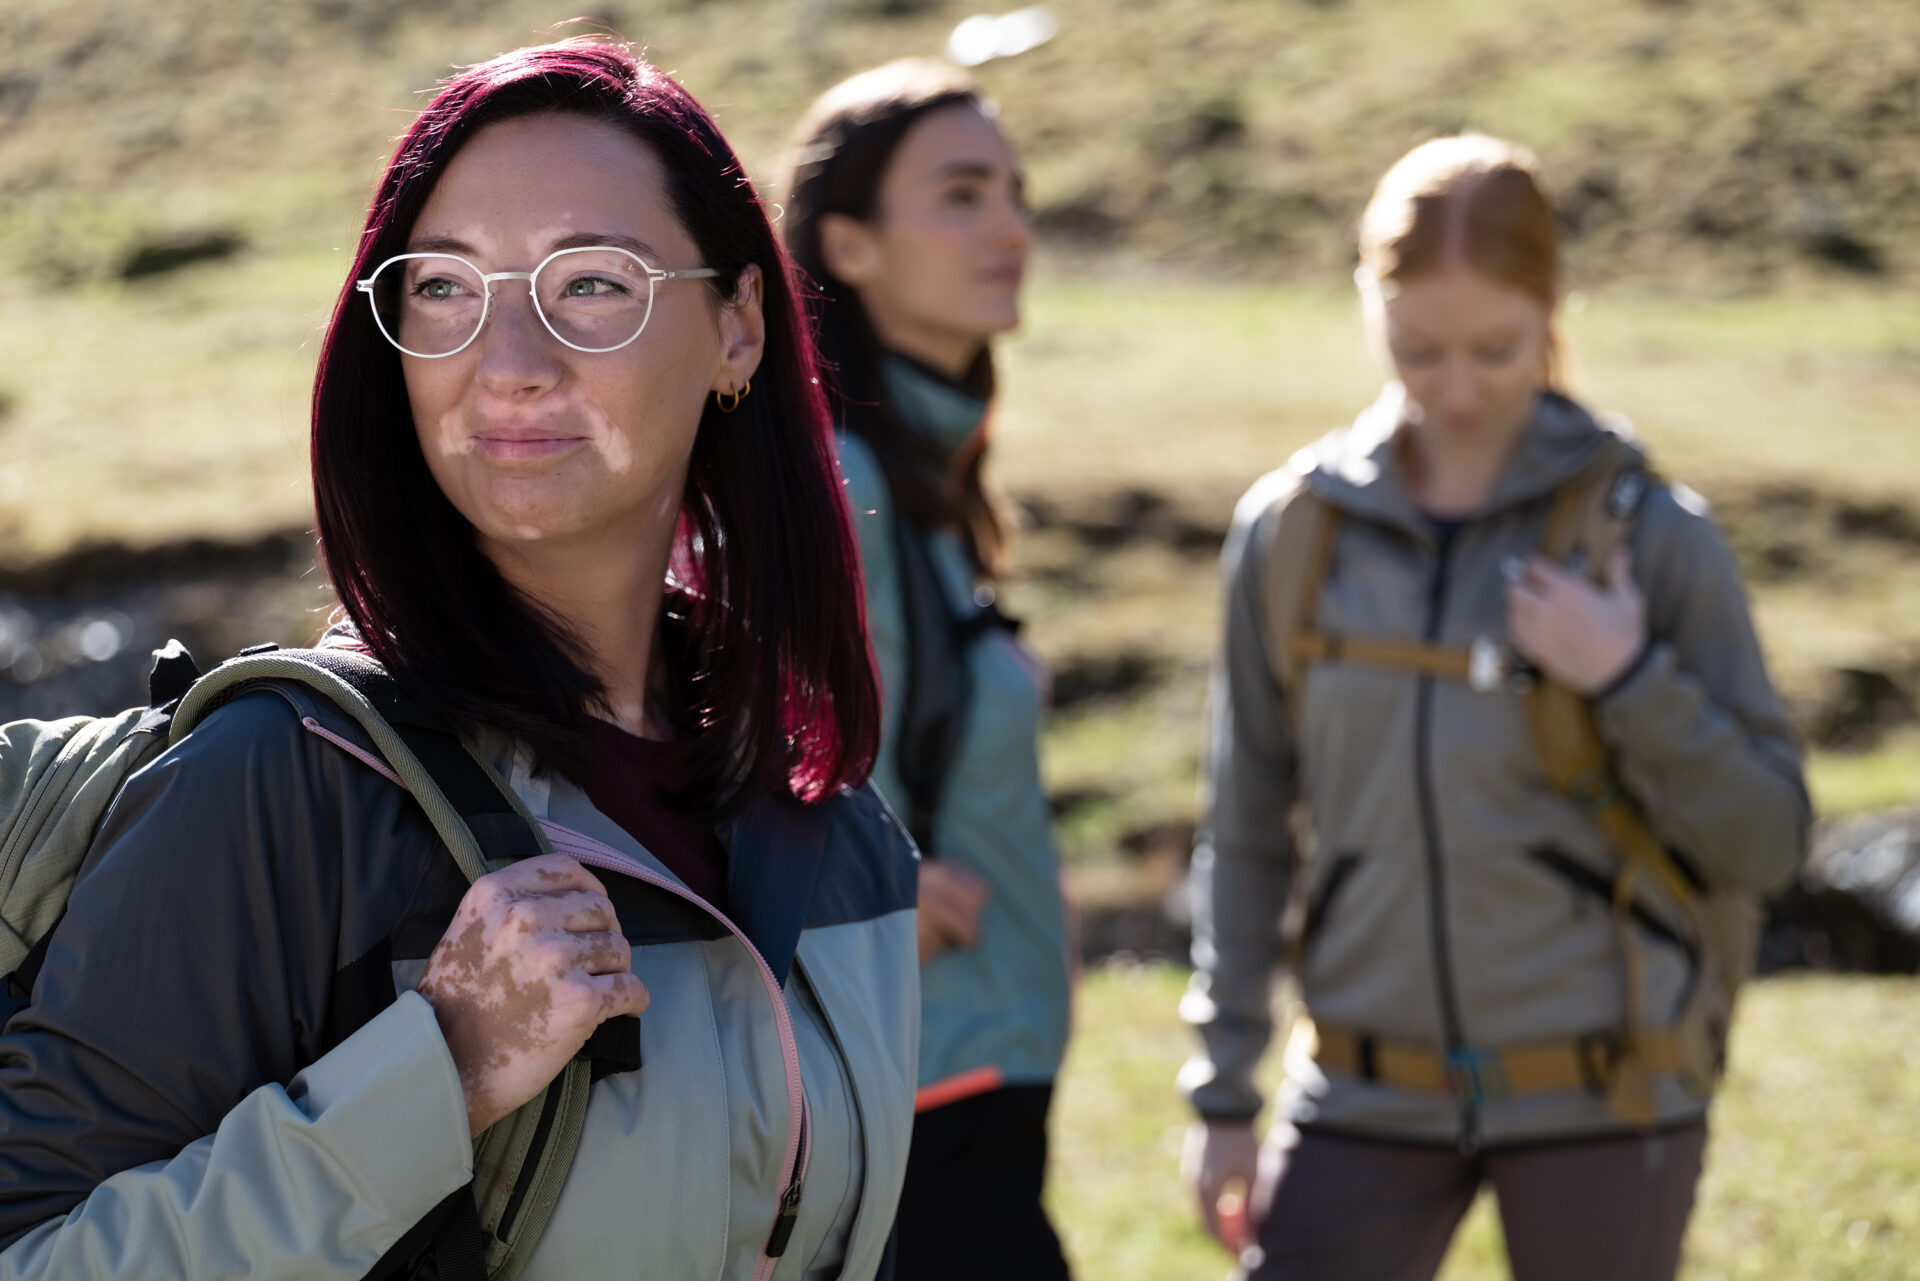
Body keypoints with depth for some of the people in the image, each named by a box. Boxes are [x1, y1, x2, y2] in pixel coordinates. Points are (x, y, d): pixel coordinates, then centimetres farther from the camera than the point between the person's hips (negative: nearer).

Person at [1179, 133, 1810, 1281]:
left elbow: (1767, 843, -3)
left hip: (1603, 1107, -2)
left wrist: (1630, 682, -18)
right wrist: (1224, 1092, 6)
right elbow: (1247, 834, 7)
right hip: (1368, 1102, 2)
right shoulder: (1294, 531, 1)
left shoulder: (1649, 534, -5)